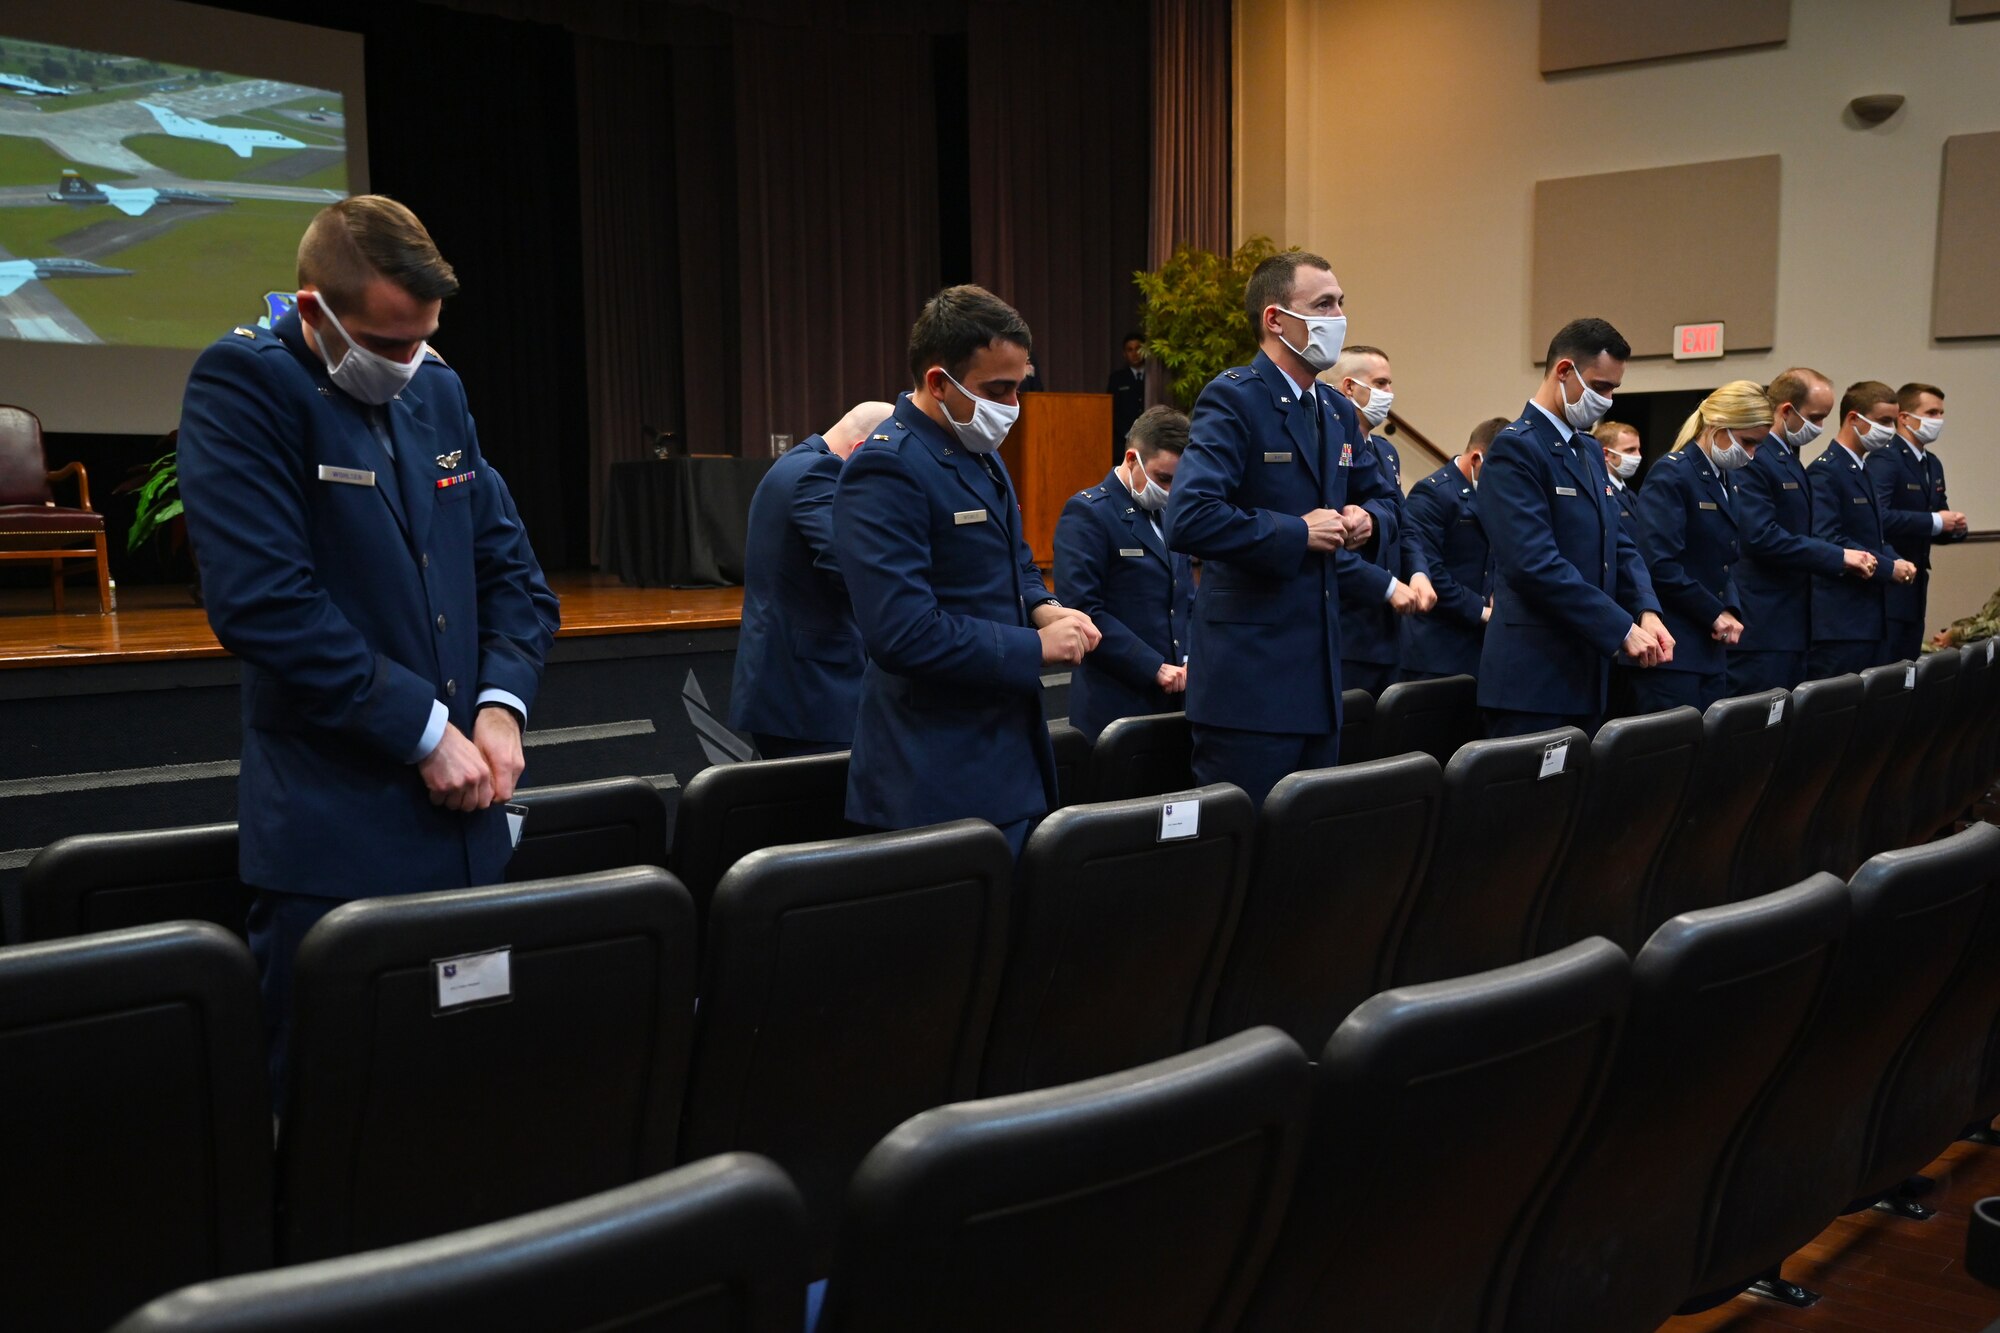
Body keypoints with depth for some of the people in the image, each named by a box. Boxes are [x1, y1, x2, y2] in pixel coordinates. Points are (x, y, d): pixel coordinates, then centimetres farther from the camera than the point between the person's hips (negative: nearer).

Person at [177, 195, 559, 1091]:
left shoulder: (437, 389, 10)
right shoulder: (243, 384, -9)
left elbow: (509, 566, 13)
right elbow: (262, 600, -18)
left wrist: (501, 702, -4)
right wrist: (423, 730, -16)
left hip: (464, 821, 6)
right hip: (333, 840, -6)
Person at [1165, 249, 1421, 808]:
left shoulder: (1338, 412, 15)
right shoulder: (1233, 399, -11)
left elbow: (1380, 495, 30)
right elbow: (1187, 519, -23)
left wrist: (1365, 519, 6)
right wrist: (1297, 533, -15)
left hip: (1321, 673, 8)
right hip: (1250, 680, -8)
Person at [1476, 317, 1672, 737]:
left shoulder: (1590, 451, 18)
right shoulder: (1516, 449, -11)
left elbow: (1619, 542, 16)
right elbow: (1535, 564, -20)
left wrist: (1646, 611, -3)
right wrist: (1621, 628, -18)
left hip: (1588, 669, 9)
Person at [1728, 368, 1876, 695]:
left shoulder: (1789, 458, 19)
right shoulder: (1753, 459, -14)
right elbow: (1761, 537, -23)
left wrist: (1846, 560, 11)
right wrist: (1838, 557, -17)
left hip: (1792, 620, 10)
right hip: (1761, 626, -10)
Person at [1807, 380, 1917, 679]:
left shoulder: (1861, 471, 20)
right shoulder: (1824, 471, -11)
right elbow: (1828, 541, -20)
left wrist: (1896, 560, 4)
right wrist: (1888, 567, -15)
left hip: (1871, 619, 10)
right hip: (1840, 619, -10)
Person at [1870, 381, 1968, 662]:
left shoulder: (1932, 464, 17)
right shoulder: (1883, 460, -12)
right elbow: (1879, 517, -27)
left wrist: (1955, 527, 1)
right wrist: (1935, 521, -20)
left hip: (1915, 586, 9)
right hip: (1887, 584, -9)